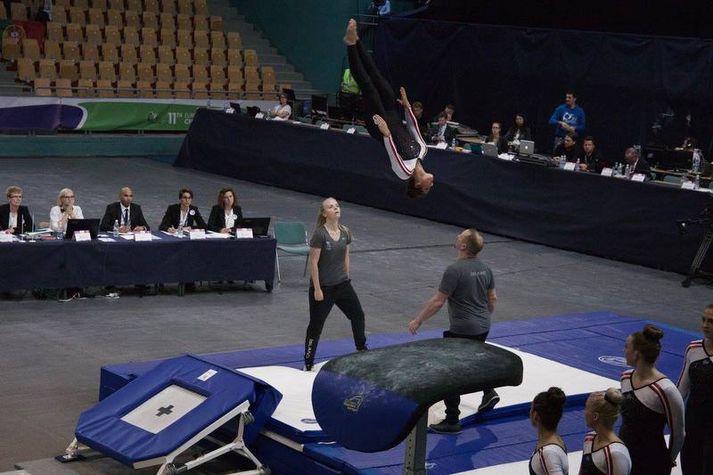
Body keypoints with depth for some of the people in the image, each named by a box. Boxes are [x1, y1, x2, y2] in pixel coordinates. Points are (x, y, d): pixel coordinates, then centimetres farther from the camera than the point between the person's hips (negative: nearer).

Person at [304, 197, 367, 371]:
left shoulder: (345, 232, 0)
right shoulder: (319, 234, -18)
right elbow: (313, 262, -17)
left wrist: (346, 278, 14)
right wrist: (317, 289, -16)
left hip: (342, 284, 7)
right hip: (323, 287, -6)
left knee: (358, 314, 16)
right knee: (316, 324, 2)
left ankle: (361, 349, 38)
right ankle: (308, 364, 13)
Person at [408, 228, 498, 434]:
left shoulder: (455, 270, -19)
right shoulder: (485, 268, 4)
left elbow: (438, 301, -17)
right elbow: (492, 298, 14)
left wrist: (418, 321, -7)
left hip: (462, 330, -8)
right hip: (483, 328, 8)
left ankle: (452, 421, 3)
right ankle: (488, 392, 26)